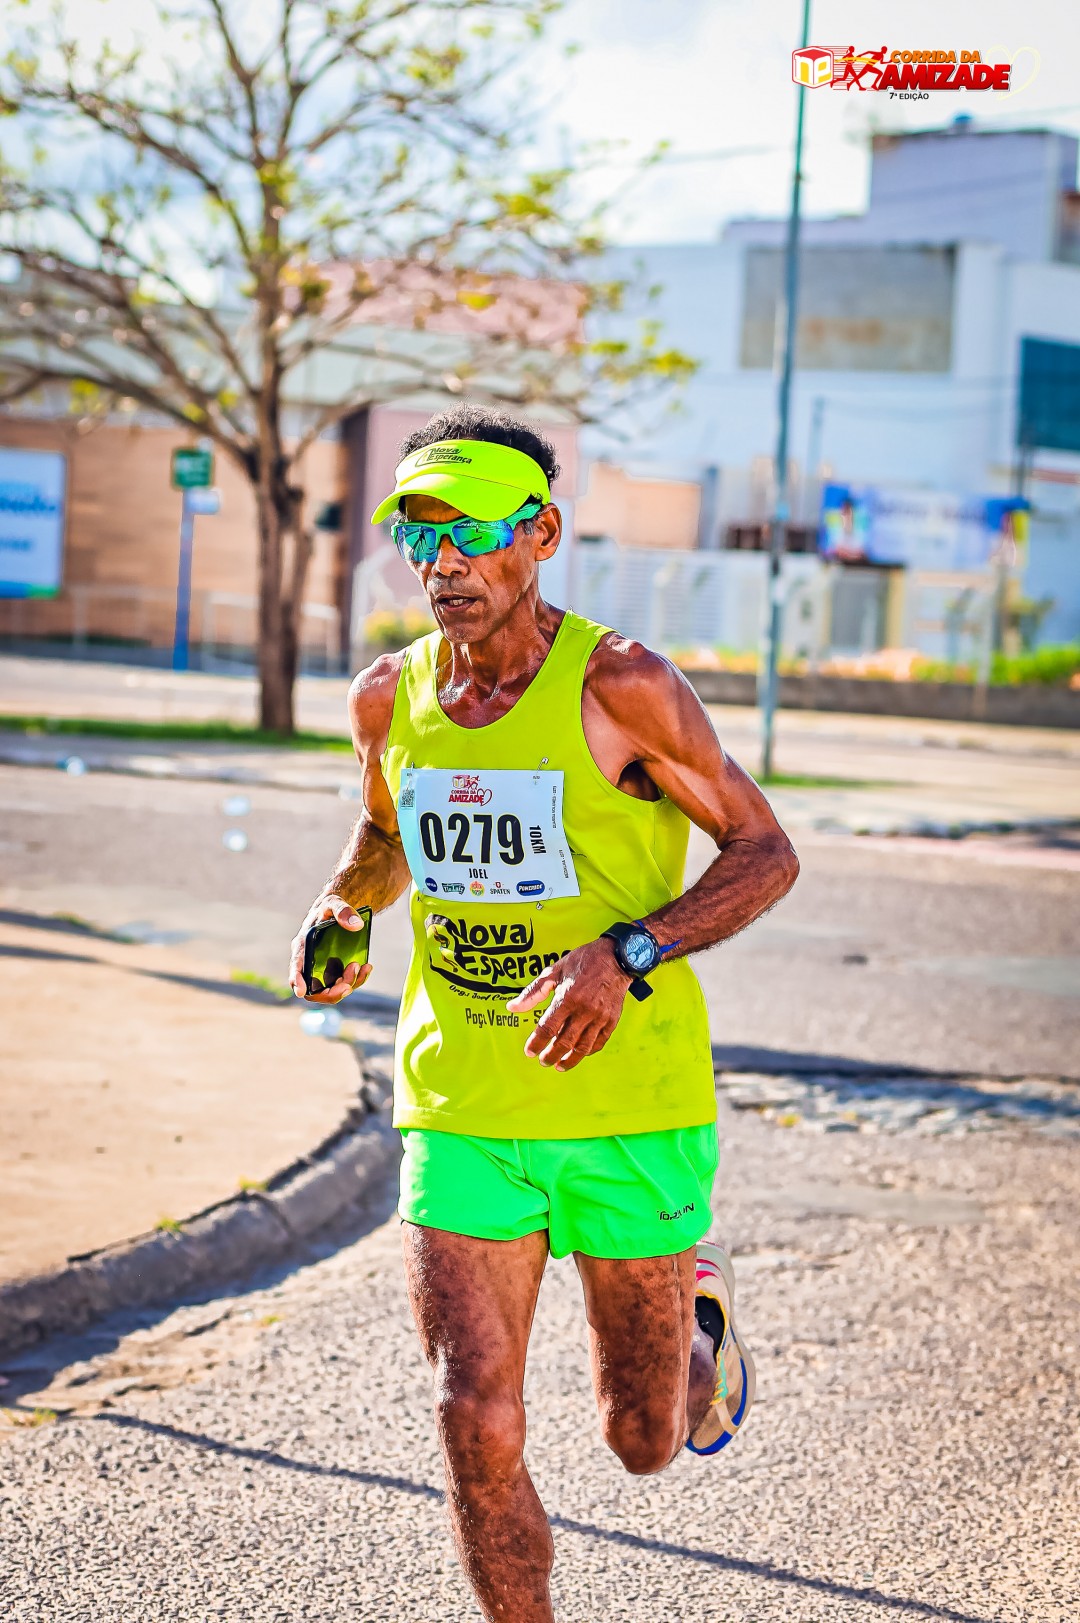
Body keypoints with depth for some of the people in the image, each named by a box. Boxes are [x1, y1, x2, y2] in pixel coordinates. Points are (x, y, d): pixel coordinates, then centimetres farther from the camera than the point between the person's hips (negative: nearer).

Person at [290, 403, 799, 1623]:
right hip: (461, 1117, 3)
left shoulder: (619, 686, -13)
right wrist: (343, 905, 2)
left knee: (643, 1442, 12)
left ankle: (699, 1311, 47)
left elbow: (764, 853, -8)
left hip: (631, 1110, -3)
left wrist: (627, 954, -24)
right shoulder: (389, 697, 1)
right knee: (477, 1429, -9)